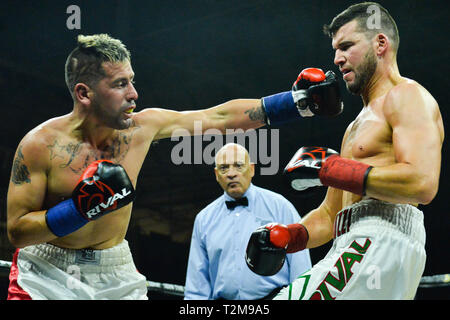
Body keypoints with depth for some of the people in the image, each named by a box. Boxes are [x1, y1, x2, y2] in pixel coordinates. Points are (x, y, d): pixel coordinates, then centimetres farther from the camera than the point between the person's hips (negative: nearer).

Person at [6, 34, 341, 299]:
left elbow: (221, 117, -3)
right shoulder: (40, 144, -18)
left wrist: (302, 101, -4)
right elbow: (16, 231, -14)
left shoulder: (143, 126, -8)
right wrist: (82, 208, -27)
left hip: (116, 273, 3)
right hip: (46, 273, -3)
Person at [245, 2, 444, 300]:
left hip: (382, 243, -10)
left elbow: (422, 183, -18)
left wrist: (328, 168, -13)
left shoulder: (407, 96, 0)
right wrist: (287, 236, 6)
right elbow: (329, 215, 27)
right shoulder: (358, 126, 29)